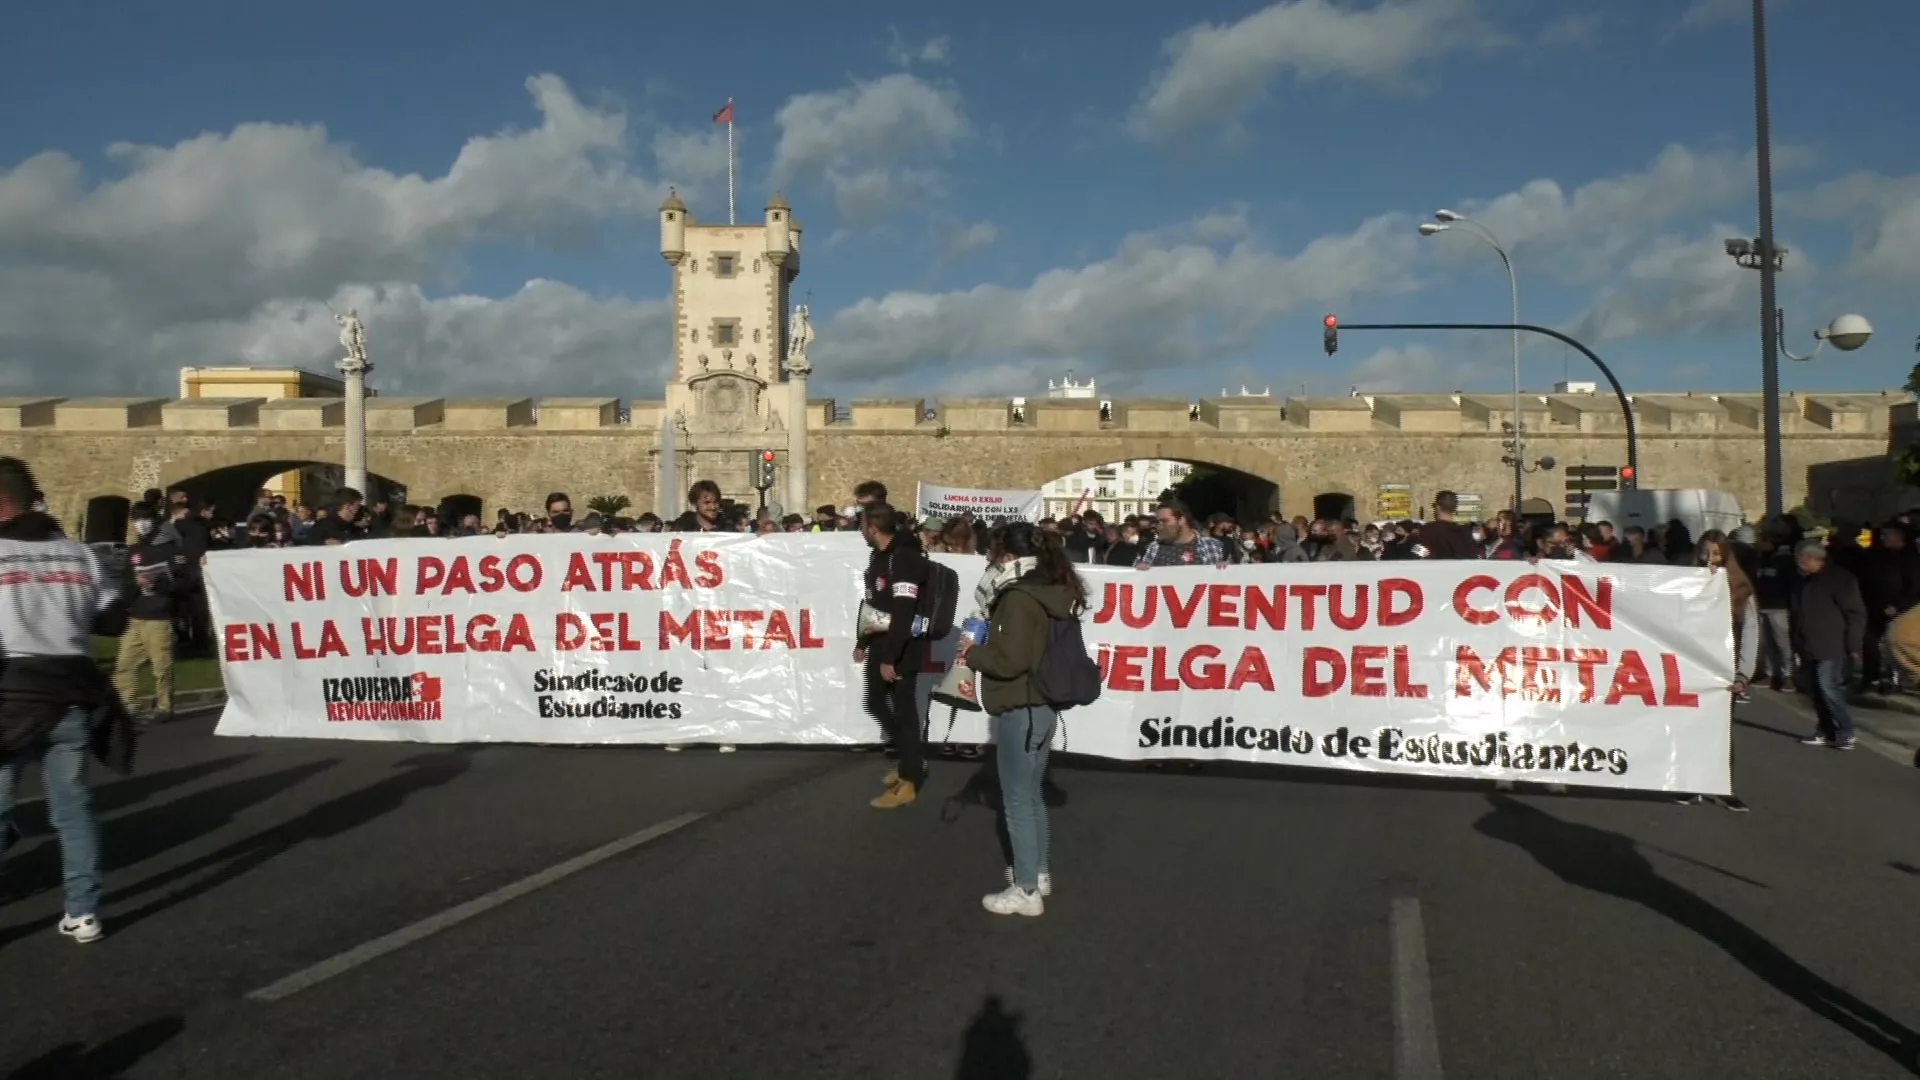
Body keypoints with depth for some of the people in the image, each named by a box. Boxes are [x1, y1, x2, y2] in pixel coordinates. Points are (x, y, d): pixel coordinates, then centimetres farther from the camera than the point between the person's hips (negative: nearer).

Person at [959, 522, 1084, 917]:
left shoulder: (1019, 598, -19)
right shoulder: (1052, 593, 8)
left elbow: (1010, 660, -24)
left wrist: (973, 653, -8)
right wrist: (987, 641, 7)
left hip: (1020, 711, -9)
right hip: (1043, 707, 9)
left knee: (1017, 801, 0)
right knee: (1032, 796, 21)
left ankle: (1026, 891, 6)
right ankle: (1039, 873, 32)